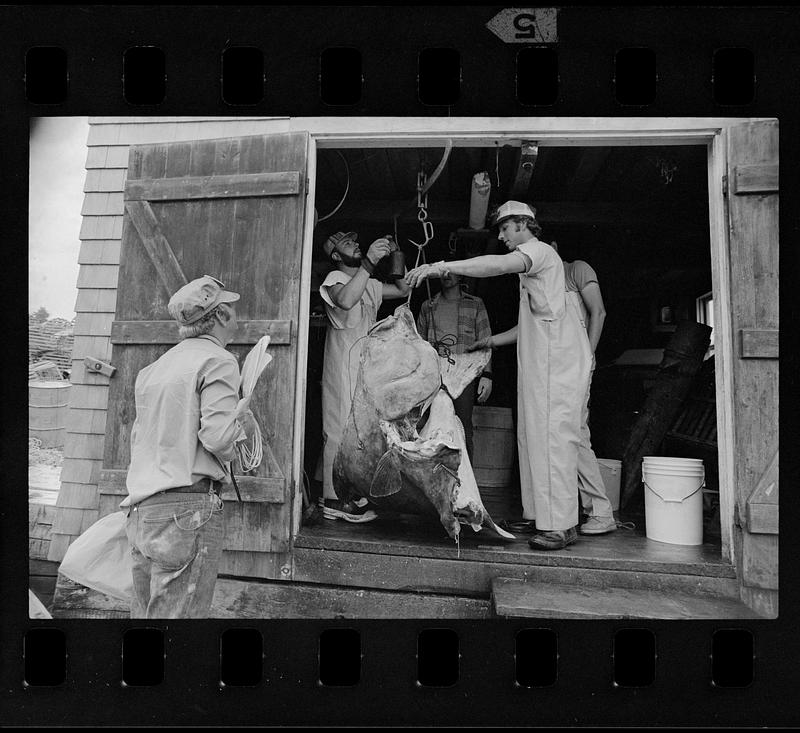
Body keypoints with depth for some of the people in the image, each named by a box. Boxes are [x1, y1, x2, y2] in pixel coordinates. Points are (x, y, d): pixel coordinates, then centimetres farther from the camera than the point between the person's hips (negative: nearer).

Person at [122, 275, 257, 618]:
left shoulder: (154, 367, 16)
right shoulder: (218, 361, -8)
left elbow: (139, 437, 17)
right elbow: (217, 436, -17)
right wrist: (243, 426, 1)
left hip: (142, 509, 8)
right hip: (188, 508, -8)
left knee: (144, 611, 15)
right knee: (176, 613, -2)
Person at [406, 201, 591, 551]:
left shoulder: (540, 250, -3)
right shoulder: (530, 262, 28)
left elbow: (498, 265, -25)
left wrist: (441, 266, -31)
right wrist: (493, 341, 24)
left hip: (558, 360, -10)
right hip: (537, 363, 10)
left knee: (553, 437, -12)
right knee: (531, 435, 9)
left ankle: (560, 525, -9)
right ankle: (537, 513, 16)